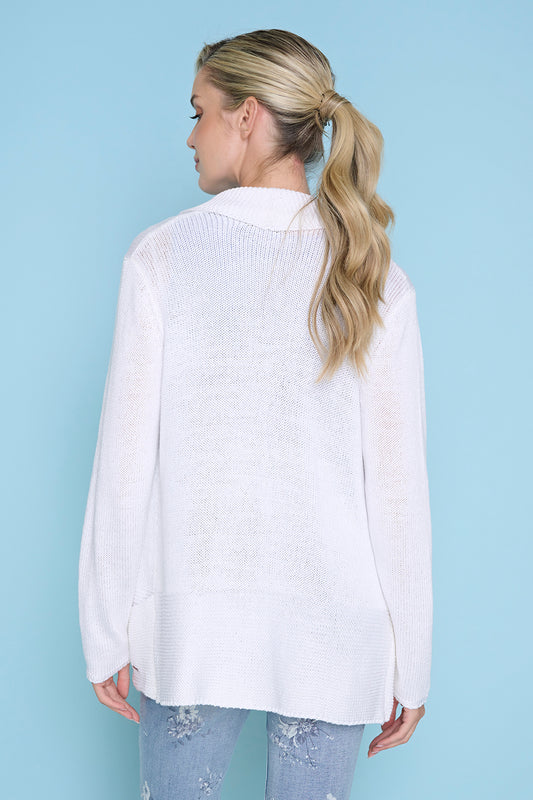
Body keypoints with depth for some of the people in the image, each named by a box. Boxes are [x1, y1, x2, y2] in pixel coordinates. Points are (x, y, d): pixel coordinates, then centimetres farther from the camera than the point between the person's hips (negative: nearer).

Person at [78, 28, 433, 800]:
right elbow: (398, 486, -4)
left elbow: (125, 463, -8)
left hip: (190, 628, -1)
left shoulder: (163, 254, -7)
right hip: (331, 635, 1)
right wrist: (408, 666, 5)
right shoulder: (376, 279, -3)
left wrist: (106, 633, 2)